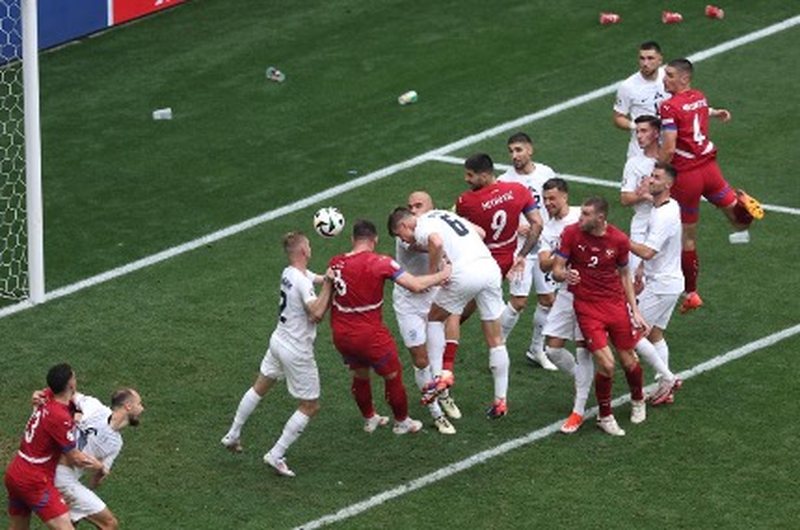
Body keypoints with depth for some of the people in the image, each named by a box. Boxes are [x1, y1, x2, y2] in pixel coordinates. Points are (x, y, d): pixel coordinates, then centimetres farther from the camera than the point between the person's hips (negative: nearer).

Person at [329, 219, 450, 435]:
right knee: (393, 376, 18)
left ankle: (369, 419, 45)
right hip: (369, 336, -5)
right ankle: (402, 422, 33)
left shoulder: (335, 263, -3)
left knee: (360, 375, 28)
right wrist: (442, 275, -6)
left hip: (340, 336, 5)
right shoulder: (379, 263, -17)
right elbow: (416, 286, -19)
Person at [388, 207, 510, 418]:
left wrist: (432, 274, -9)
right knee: (495, 339, 12)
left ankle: (445, 372, 9)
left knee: (435, 318, 19)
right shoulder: (443, 214, 26)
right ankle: (500, 400, 15)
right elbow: (480, 233, 29)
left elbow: (436, 243, -22)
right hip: (490, 265, 7)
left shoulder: (422, 227, 1)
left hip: (466, 273, -7)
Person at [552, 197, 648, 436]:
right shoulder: (571, 233, -9)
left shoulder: (619, 240, -5)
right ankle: (605, 417, 8)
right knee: (606, 364, -14)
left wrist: (635, 311, 8)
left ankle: (638, 401, 40)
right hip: (587, 306, -2)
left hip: (616, 304, 2)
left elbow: (624, 275, 10)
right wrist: (565, 275, -28)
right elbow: (556, 270, -3)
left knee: (628, 361, 8)